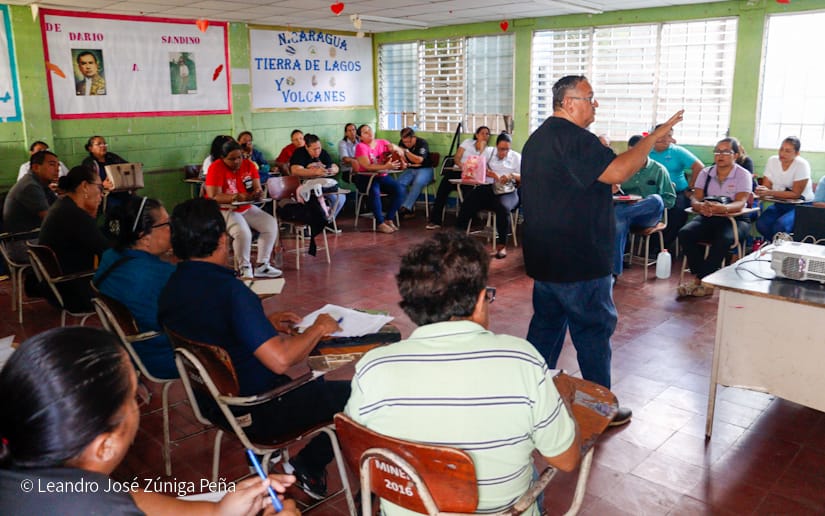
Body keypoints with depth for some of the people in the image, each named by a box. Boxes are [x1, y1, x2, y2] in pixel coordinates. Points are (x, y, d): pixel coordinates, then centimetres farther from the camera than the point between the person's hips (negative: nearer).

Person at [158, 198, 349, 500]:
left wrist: (265, 324, 11)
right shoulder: (229, 290, -29)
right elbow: (279, 360, -34)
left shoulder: (173, 286, -2)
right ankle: (309, 465, 12)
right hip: (255, 414, -9)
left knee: (316, 383, 27)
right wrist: (317, 329, -16)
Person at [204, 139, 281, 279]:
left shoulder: (249, 165, 1)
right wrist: (237, 196, -36)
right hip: (224, 210, -7)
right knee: (243, 232, -31)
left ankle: (262, 266, -3)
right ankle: (244, 269, -11)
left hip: (246, 208, 7)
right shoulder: (216, 168, -15)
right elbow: (213, 197, -23)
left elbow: (257, 188, -1)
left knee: (271, 224, -9)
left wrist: (258, 193, -27)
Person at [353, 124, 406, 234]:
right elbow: (367, 166, -20)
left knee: (399, 189, -20)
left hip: (382, 176, 5)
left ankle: (389, 220, -12)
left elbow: (400, 153, 11)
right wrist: (385, 167, -33)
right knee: (375, 191, -36)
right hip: (365, 178, -4)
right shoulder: (360, 147, -7)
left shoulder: (382, 143, 7)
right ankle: (380, 224, -26)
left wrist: (394, 148, -13)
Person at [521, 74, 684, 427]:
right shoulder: (573, 138, -18)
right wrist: (653, 138, -18)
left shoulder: (538, 138, 16)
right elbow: (616, 172, -28)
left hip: (544, 258, 10)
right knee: (594, 330, 3)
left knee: (547, 323, 17)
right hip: (579, 261, -10)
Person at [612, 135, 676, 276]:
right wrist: (612, 191, -8)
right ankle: (614, 271, -39)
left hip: (647, 216, -1)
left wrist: (645, 203, -12)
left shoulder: (658, 169, 7)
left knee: (656, 199, -36)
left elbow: (670, 199, 4)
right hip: (625, 211, 1)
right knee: (620, 219, -38)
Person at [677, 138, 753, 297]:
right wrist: (700, 206, -31)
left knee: (724, 239, -36)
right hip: (708, 218, 4)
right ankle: (702, 280, -23)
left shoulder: (743, 175, -3)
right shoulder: (705, 173, 8)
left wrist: (722, 208, -42)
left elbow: (740, 203, -18)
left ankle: (701, 279, -25)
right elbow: (695, 198, -4)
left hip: (734, 220, -3)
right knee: (685, 234, -25)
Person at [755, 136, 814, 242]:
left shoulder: (801, 165, -16)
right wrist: (760, 190, -27)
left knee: (780, 227, -32)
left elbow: (796, 194, -19)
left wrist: (770, 192, -30)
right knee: (761, 223, -25)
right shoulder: (772, 160, -1)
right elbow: (766, 186, -2)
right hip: (780, 204, 5)